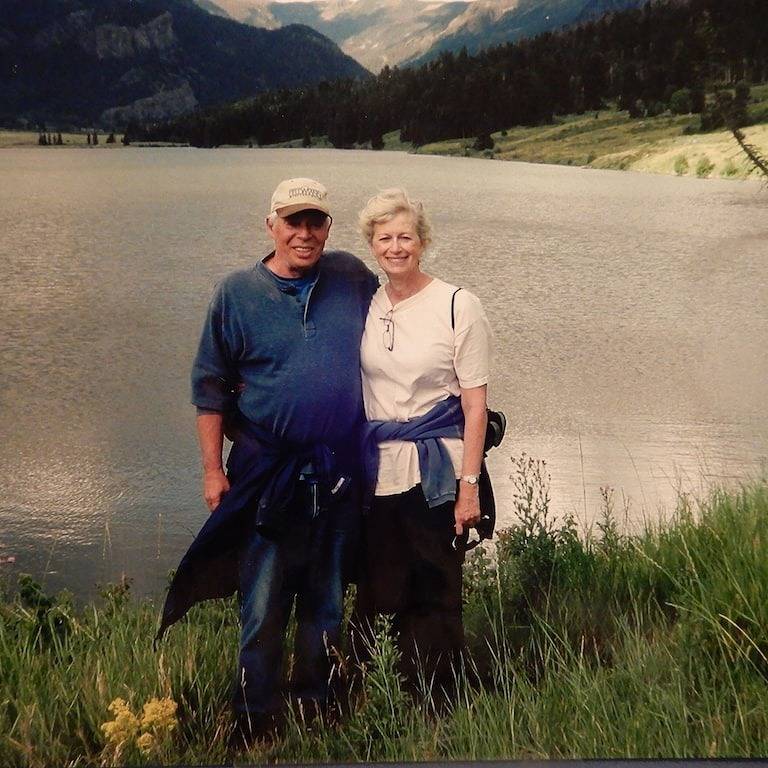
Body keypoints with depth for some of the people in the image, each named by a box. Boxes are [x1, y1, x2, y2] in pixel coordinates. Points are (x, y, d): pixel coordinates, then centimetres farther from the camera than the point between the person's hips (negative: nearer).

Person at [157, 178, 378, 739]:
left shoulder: (353, 278, 3)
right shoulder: (239, 292, -3)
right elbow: (211, 386, 0)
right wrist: (213, 470, -4)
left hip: (341, 473, 3)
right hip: (268, 473, -2)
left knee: (327, 601, 15)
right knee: (263, 606, 1)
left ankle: (315, 706, 31)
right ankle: (257, 722, 17)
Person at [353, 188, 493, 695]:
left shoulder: (457, 306, -6)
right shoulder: (364, 307, 7)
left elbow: (475, 405, -7)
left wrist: (469, 485, -11)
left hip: (436, 472, -4)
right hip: (377, 472, 4)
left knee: (436, 597, 4)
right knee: (378, 597, 10)